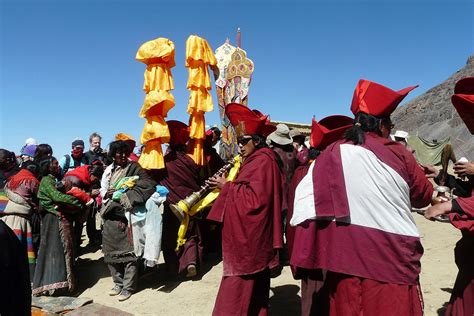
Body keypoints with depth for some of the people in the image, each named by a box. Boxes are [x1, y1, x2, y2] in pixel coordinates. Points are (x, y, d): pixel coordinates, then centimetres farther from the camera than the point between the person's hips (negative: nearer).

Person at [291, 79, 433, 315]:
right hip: (392, 257, -1)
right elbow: (424, 195, 10)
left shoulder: (332, 154, -2)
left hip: (346, 254, 2)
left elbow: (306, 200, 0)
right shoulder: (398, 154, -5)